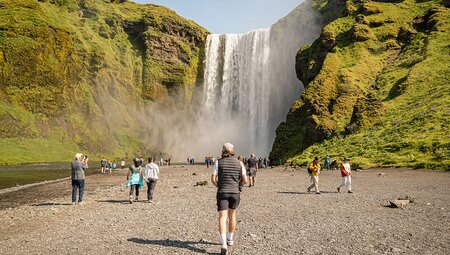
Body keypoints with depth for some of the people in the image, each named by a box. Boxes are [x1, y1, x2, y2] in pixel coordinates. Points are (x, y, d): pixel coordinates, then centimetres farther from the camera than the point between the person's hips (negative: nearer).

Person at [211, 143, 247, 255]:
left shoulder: (218, 162, -1)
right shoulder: (239, 163, 3)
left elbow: (213, 179, -5)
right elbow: (245, 180, 0)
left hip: (222, 193, -2)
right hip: (235, 193, 2)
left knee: (222, 218, -6)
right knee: (232, 215, 23)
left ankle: (223, 244, -23)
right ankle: (230, 239, 34)